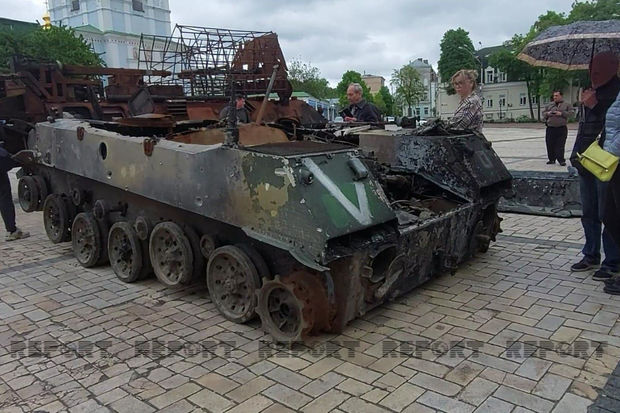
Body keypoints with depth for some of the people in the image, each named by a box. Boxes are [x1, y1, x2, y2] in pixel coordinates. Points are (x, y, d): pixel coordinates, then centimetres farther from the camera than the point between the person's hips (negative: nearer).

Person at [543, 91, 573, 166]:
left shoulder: (566, 105, 7)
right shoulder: (549, 105, 15)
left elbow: (571, 112, -2)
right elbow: (543, 113, 18)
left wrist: (561, 113, -13)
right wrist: (547, 113, -3)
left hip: (562, 128, -3)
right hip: (550, 128, 3)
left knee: (560, 145, -7)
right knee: (550, 145, 4)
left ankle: (561, 160, -4)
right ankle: (551, 159, 15)